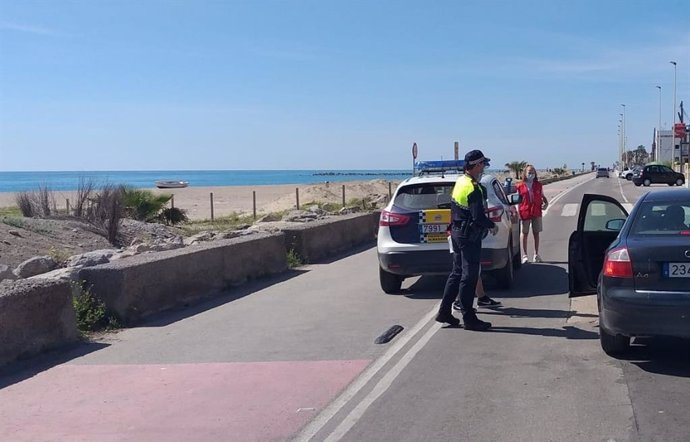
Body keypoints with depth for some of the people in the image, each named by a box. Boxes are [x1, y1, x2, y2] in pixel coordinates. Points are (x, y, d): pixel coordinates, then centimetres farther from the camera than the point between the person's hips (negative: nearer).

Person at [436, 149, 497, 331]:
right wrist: (492, 225, -5)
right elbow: (478, 217, -23)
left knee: (457, 273, 16)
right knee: (469, 277, -3)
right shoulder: (473, 188, -20)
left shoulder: (460, 182, 10)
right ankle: (469, 318, 3)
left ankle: (444, 312, 20)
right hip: (469, 236, -9)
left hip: (457, 232, 10)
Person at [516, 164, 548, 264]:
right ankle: (525, 255, 10)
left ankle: (536, 254, 17)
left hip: (536, 212, 2)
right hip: (525, 212, -2)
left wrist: (546, 203, -4)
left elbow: (542, 196, 16)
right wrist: (518, 213, -7)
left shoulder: (538, 185, 7)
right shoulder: (520, 186, -1)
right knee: (525, 233, 4)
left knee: (536, 233, 7)